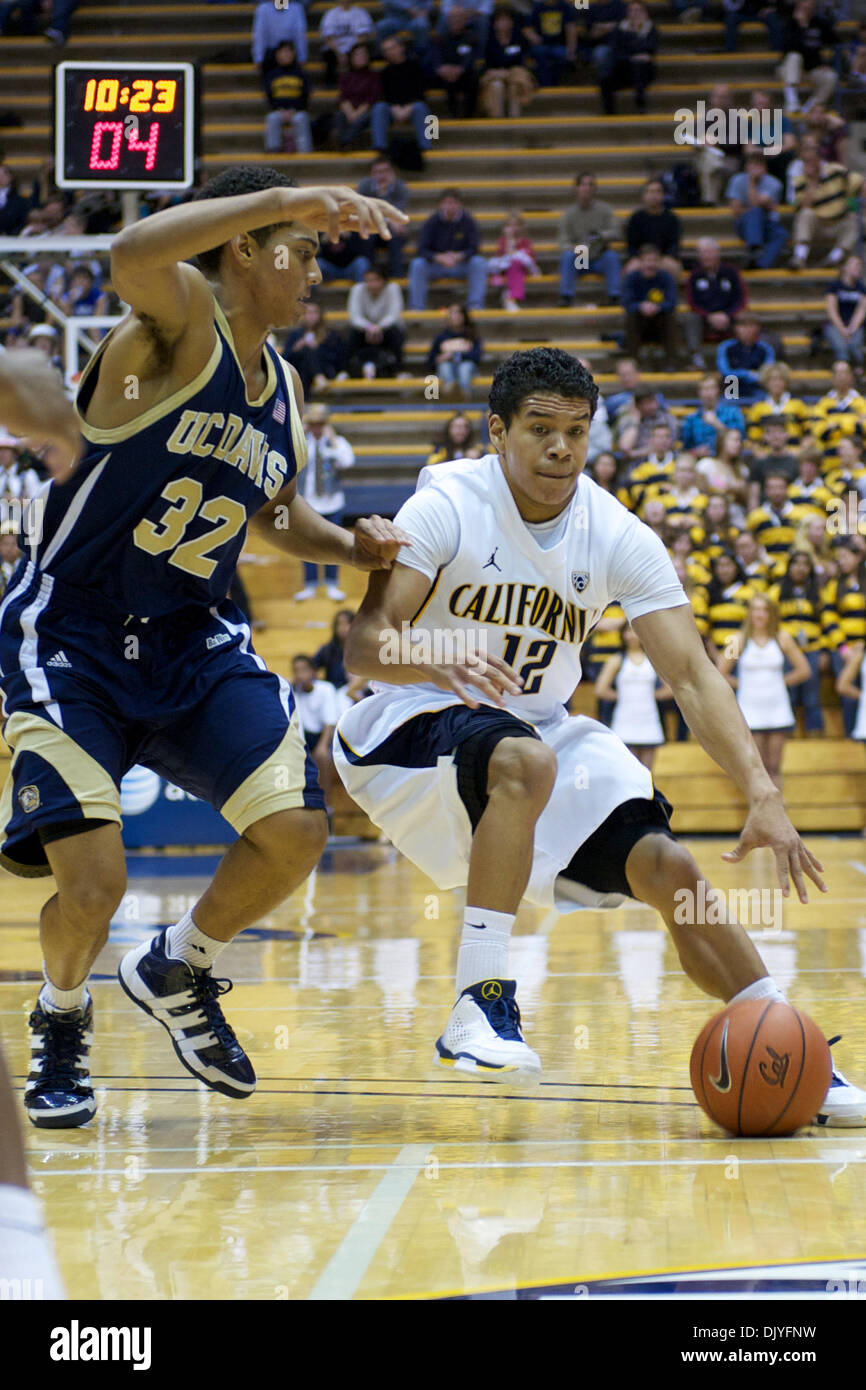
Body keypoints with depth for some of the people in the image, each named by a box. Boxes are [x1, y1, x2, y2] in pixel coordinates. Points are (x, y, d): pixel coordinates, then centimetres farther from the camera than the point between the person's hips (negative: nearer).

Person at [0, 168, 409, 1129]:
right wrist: (287, 198, -43)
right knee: (93, 879, -17)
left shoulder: (284, 391, 9)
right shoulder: (180, 321, -15)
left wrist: (351, 547, 8)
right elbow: (133, 256, -40)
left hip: (193, 643, 7)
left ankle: (176, 974, 21)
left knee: (295, 832, -8)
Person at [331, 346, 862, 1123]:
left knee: (666, 867, -10)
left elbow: (691, 674, -14)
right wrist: (439, 661, -47)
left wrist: (762, 796, -27)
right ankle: (479, 1007, -32)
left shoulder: (620, 539, -8)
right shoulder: (448, 506, -18)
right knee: (525, 761, -36)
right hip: (412, 731, -4)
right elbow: (362, 647, -24)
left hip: (542, 731, 4)